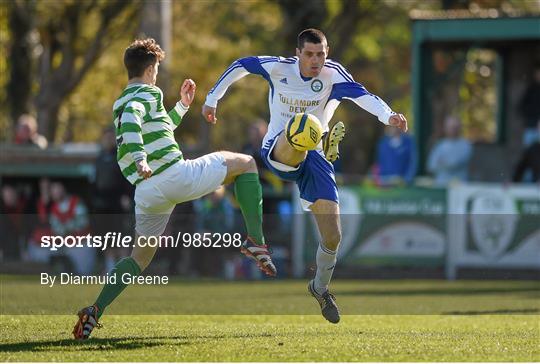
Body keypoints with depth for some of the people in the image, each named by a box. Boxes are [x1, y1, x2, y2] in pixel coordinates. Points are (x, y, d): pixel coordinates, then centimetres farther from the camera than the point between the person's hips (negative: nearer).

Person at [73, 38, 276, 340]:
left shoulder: (120, 104, 25)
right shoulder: (148, 94, -1)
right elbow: (131, 119, -24)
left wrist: (183, 106, 41)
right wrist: (140, 158, -37)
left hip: (146, 191, 7)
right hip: (175, 174, -7)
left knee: (141, 255, 19)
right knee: (246, 163, 10)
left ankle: (96, 310, 1)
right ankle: (256, 241, -1)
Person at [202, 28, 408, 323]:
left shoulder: (333, 75, -11)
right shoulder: (278, 68, -7)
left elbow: (361, 95, -30)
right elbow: (240, 65, 11)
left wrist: (387, 115, -49)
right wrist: (212, 99, 15)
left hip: (314, 157, 0)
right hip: (276, 151, 0)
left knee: (332, 236, -3)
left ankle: (320, 288, 21)